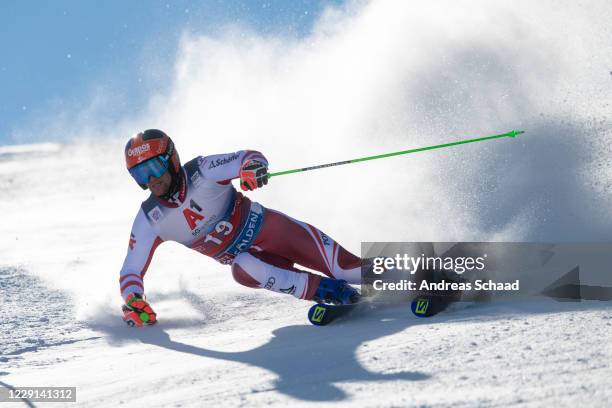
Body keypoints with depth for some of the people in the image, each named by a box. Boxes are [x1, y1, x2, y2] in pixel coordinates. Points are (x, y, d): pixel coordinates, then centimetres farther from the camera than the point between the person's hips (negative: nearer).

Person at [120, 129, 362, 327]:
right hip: (241, 256, 2)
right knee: (243, 271, -33)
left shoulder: (201, 171, -19)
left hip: (263, 226, -2)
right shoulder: (149, 220, -10)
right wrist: (132, 301, -27)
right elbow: (131, 270, -6)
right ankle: (324, 291, -28)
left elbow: (249, 157, -19)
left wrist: (253, 166, -44)